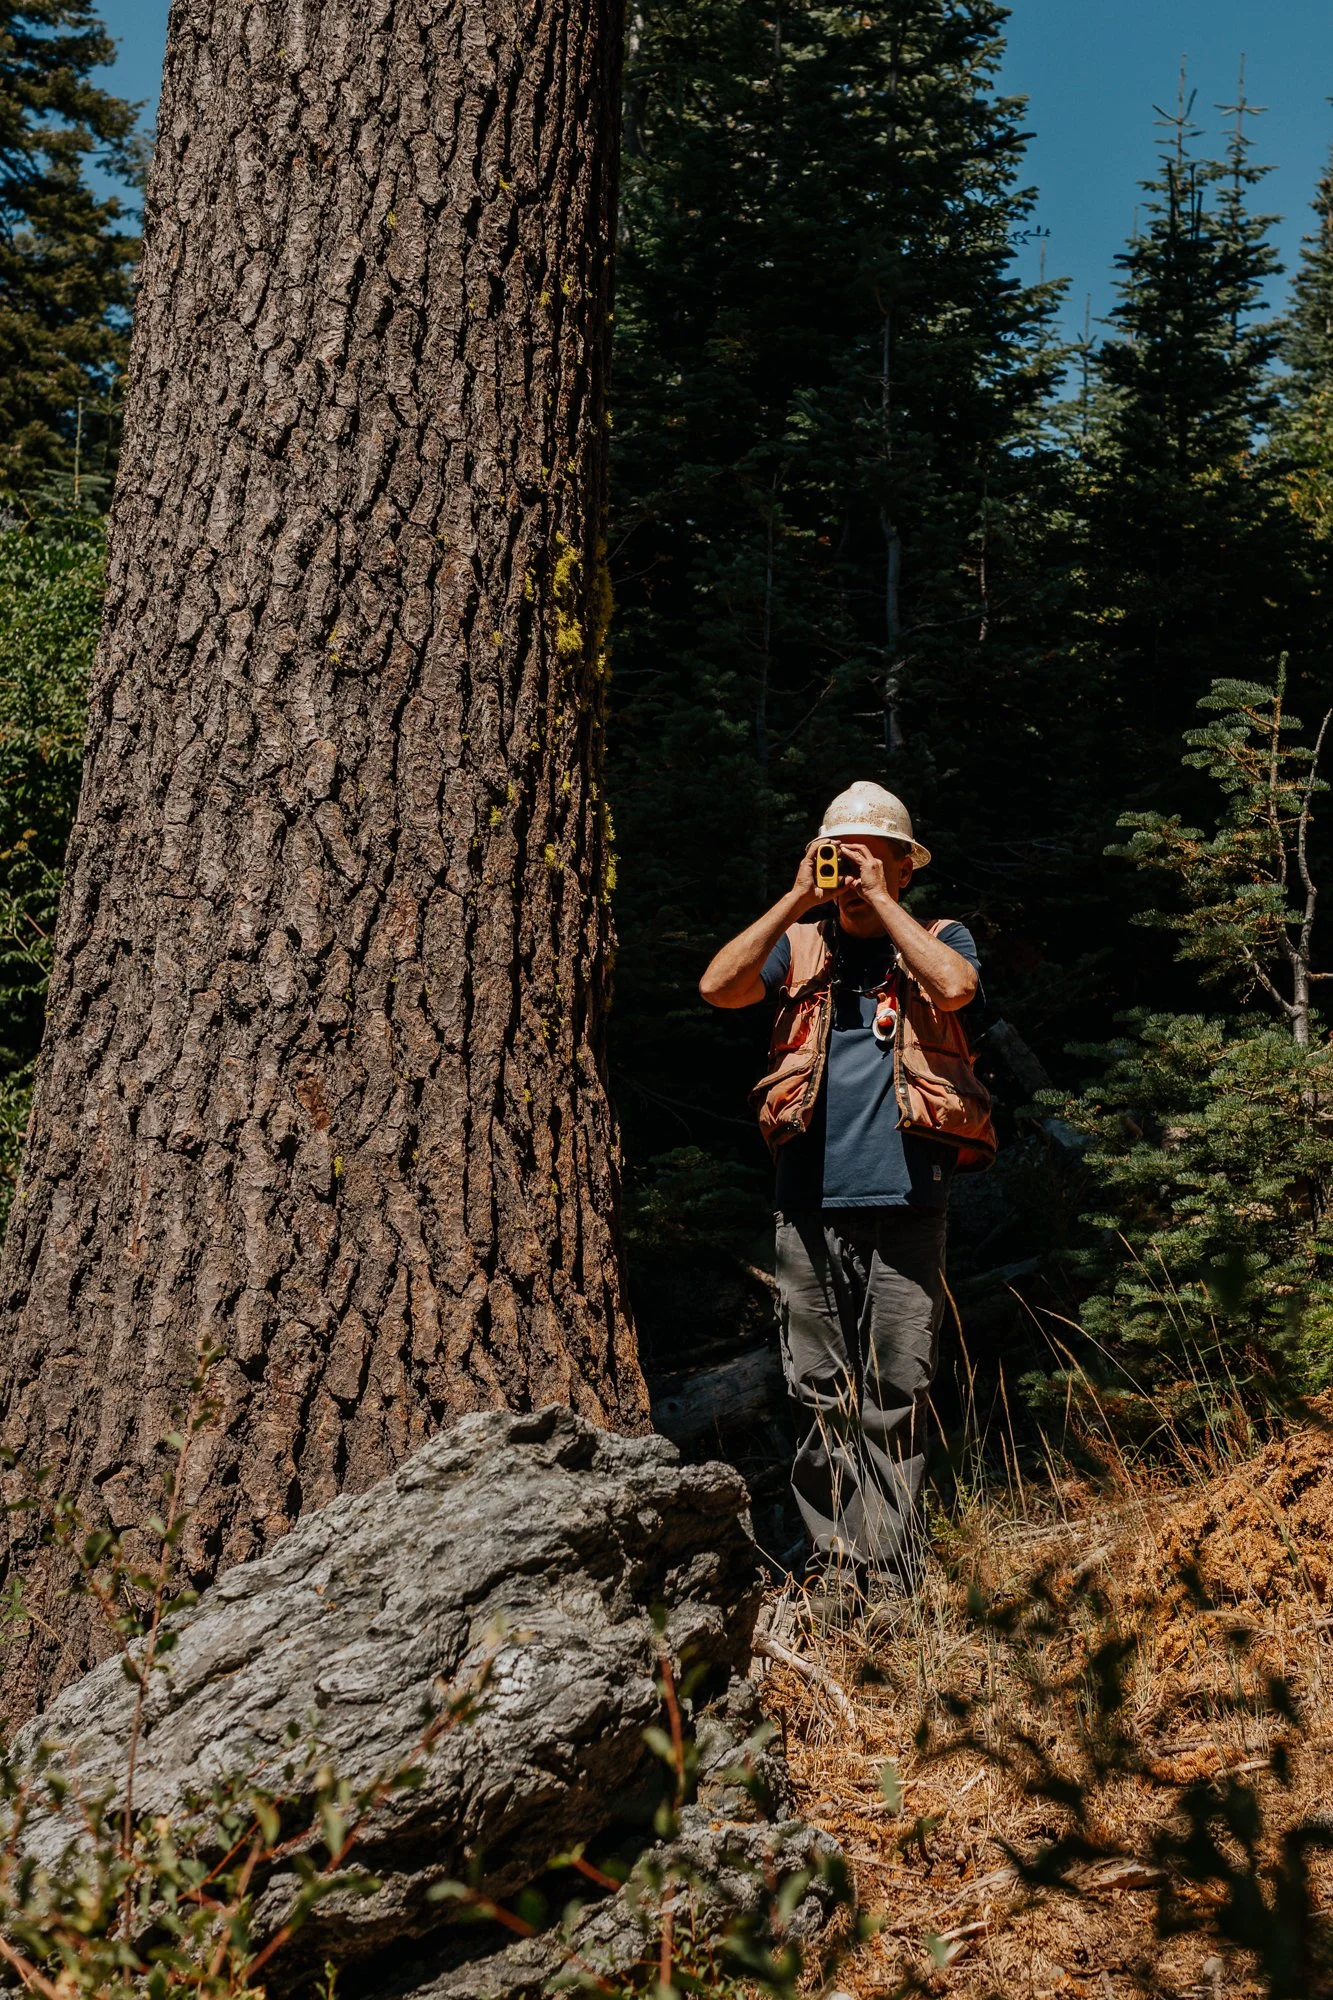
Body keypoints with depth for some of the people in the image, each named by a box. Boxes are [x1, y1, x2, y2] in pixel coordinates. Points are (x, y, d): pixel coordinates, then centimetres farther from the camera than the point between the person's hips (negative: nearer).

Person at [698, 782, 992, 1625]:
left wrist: (879, 899, -7)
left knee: (897, 1396, 0)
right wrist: (797, 900, -3)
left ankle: (892, 1576, 6)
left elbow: (955, 986, -13)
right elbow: (719, 986, -2)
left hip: (906, 1199, -2)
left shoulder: (937, 940, 11)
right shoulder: (798, 946, 15)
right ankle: (835, 1564, 11)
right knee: (820, 1395, 3)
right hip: (811, 1201, 2)